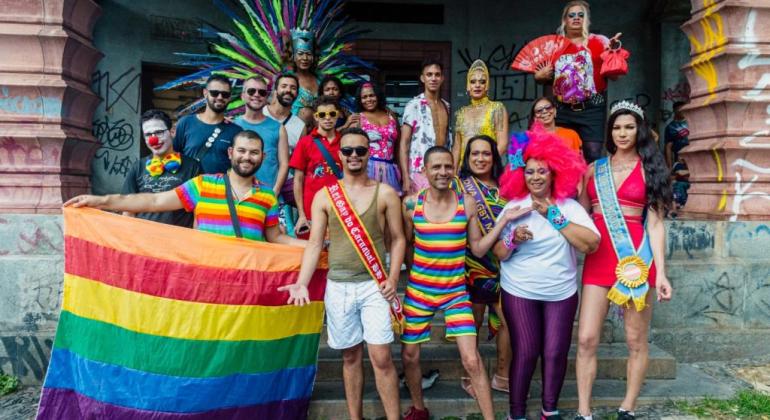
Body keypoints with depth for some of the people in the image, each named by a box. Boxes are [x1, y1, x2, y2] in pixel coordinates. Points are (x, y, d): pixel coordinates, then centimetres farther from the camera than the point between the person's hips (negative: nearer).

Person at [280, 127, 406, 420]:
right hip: (338, 287, 2)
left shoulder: (385, 193, 0)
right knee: (351, 357, 13)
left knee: (381, 358, -5)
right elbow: (314, 244, 1)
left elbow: (397, 238, 2)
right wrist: (302, 283, -12)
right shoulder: (324, 196, 2)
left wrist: (393, 278, -10)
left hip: (374, 285, -2)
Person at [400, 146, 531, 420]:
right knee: (409, 355, 13)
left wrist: (504, 220, -7)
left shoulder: (467, 203, -4)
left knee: (471, 360, -7)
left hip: (455, 291, -1)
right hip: (418, 290, 1)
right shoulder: (411, 203, -6)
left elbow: (478, 249, -1)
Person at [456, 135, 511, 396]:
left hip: (502, 264, 4)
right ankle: (471, 376, 23)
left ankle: (503, 376, 22)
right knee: (473, 322, 6)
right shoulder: (461, 186, -4)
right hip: (473, 264, -4)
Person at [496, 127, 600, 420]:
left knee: (556, 352, 3)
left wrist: (553, 215, -18)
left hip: (562, 292, 1)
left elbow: (591, 244, -17)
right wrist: (513, 240, -24)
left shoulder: (570, 206, -4)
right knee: (525, 352, -3)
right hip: (519, 291, -1)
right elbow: (499, 255, -2)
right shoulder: (513, 207, -3)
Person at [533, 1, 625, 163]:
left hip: (591, 109, -3)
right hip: (562, 110, 3)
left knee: (593, 154, -11)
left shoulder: (598, 41, 4)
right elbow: (542, 75, 24)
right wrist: (538, 76, 1)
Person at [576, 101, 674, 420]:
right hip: (598, 257, 2)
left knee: (635, 340, 5)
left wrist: (660, 272, -9)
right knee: (586, 339, -3)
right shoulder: (594, 169, 12)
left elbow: (655, 224, -1)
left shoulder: (648, 168, 5)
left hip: (636, 256, -2)